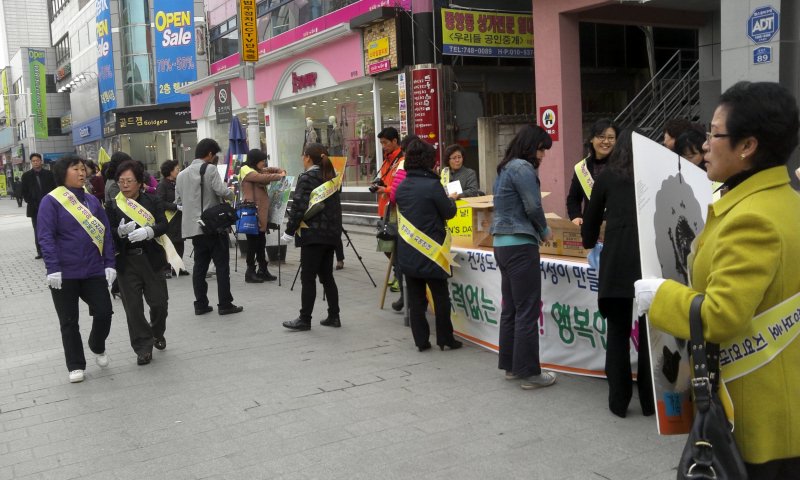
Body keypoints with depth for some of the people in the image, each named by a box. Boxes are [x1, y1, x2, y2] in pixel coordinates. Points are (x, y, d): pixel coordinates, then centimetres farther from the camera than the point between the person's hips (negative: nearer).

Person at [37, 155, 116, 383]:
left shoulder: (92, 200, 8)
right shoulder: (51, 201, -7)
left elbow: (105, 233, 8)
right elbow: (46, 237, -12)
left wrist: (110, 264, 2)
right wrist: (53, 268, -19)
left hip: (94, 271, 4)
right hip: (64, 274, -4)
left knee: (104, 312, 0)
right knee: (69, 322, 7)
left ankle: (97, 347, 31)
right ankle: (76, 366, 21)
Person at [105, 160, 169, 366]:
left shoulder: (152, 201, 3)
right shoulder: (113, 205, 4)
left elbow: (163, 225, -7)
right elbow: (108, 234, -2)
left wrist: (148, 231, -27)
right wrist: (120, 231, -23)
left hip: (151, 259, 0)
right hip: (126, 262, 0)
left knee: (159, 301, 6)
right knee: (133, 307, 1)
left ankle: (157, 333, 35)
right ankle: (143, 347, 13)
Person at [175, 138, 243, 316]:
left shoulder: (181, 174, 10)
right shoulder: (210, 169, -9)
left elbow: (178, 201, 14)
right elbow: (222, 191, -19)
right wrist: (231, 194, 1)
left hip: (193, 227, 6)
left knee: (200, 265, 10)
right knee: (222, 265, 0)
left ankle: (200, 304, 11)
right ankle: (225, 304, 1)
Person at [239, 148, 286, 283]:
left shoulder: (258, 170, 20)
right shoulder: (247, 171, -8)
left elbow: (271, 169, 32)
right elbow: (264, 178, -21)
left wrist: (282, 171, 11)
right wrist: (280, 176, -9)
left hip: (262, 213, 9)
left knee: (261, 242, 12)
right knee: (253, 242, -4)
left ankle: (263, 270, 19)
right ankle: (250, 272, 3)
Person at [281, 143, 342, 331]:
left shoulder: (306, 178, -10)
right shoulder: (332, 177, 11)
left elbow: (298, 207, -15)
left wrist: (289, 231, -9)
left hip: (313, 235, -7)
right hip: (331, 234, 7)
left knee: (308, 278, -2)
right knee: (327, 276, 13)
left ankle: (305, 320, 2)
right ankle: (334, 316, 15)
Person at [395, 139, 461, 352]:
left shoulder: (401, 187, 4)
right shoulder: (432, 185, -15)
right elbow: (449, 212, -7)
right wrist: (451, 200, 16)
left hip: (407, 253, 5)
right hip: (431, 251, -5)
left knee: (415, 298, 9)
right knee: (441, 297, 7)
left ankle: (421, 340, 13)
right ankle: (445, 339, 14)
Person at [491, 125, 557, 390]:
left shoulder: (505, 168, 17)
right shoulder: (523, 168, -12)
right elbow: (533, 207, -15)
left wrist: (538, 231, 9)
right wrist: (544, 232, 4)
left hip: (502, 244, 10)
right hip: (520, 245, -10)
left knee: (510, 307, 14)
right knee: (528, 310, -4)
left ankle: (510, 365, 21)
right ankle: (529, 372, 0)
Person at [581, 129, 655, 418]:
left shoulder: (607, 177, 11)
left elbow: (592, 216, 18)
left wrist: (589, 241, 37)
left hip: (616, 259, -1)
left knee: (617, 331, 8)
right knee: (650, 331, 9)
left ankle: (619, 402, 12)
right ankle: (649, 400, 16)